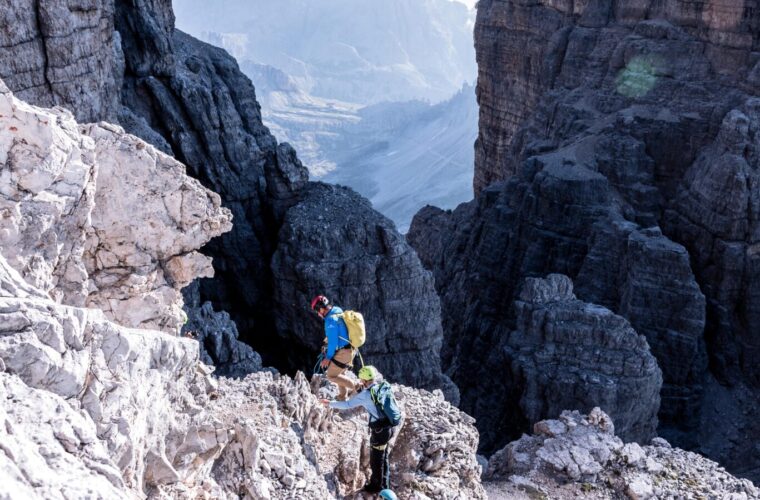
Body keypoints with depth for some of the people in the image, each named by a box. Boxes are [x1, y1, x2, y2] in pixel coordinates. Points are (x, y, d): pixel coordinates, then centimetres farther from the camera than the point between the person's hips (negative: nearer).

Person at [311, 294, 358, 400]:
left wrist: (328, 357, -11)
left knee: (331, 375, 3)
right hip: (350, 349, 9)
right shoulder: (339, 312, 6)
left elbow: (333, 341, -21)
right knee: (340, 373, 23)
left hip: (343, 352, -9)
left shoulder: (330, 320, -23)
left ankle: (356, 388, 4)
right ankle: (342, 399, 35)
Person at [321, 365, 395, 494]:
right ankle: (385, 484, 36)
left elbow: (347, 405, -13)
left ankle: (376, 486, 24)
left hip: (380, 430, -8)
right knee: (383, 457, 23)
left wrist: (329, 403, -3)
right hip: (388, 427, 8)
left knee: (376, 459, 10)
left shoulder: (366, 394, -18)